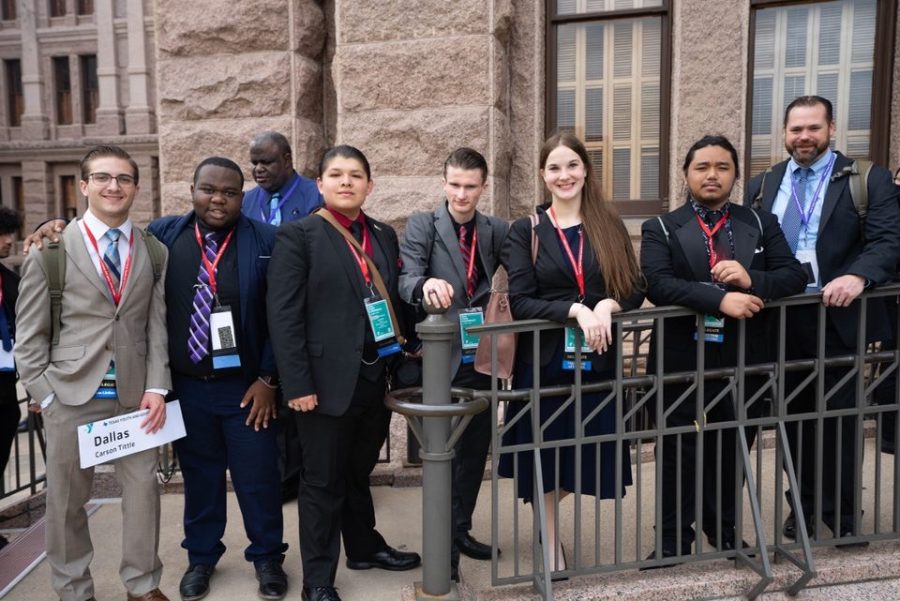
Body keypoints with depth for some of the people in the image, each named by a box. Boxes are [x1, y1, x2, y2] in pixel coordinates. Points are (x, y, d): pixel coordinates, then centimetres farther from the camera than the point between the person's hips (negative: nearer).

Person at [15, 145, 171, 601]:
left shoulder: (154, 251, 5)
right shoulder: (51, 248, -1)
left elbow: (157, 324, 3)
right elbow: (30, 333, 0)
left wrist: (156, 387, -5)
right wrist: (45, 394, -5)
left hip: (135, 392, 2)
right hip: (71, 393, -1)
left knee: (143, 488, 8)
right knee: (66, 498, 10)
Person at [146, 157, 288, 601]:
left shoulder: (266, 241, -6)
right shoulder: (163, 235, 1)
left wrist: (268, 379, -7)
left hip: (246, 385, -2)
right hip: (185, 385, 2)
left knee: (258, 478, 8)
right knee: (198, 476, 16)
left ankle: (267, 558, 29)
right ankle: (201, 556, 36)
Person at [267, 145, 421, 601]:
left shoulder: (384, 235, 11)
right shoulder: (298, 236, -6)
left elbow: (392, 299, 13)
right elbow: (283, 316, -12)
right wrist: (297, 384, -17)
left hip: (377, 378, 5)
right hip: (329, 382, -5)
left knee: (359, 473, 22)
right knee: (323, 483, 9)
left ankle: (364, 548, 42)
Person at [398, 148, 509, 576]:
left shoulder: (497, 231, 7)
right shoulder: (421, 225, -4)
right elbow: (405, 281, -18)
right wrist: (425, 284, -39)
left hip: (481, 356, 4)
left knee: (475, 446, 15)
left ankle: (460, 529, 33)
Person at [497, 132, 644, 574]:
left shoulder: (610, 227, 7)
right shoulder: (525, 231, -2)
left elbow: (636, 291, 4)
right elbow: (520, 302, -10)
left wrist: (607, 305, -17)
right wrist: (575, 310, -23)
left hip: (598, 360, 3)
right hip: (544, 360, -2)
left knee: (586, 453, 12)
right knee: (546, 455, 8)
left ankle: (547, 517, 42)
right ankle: (551, 543, 28)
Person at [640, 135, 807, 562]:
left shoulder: (762, 224, 8)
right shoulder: (661, 229, -3)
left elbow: (795, 275, -1)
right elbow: (657, 284, -18)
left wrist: (751, 280, -21)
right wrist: (720, 299, -28)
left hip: (743, 359, 3)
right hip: (681, 360, -3)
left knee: (733, 447, 16)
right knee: (677, 451, 9)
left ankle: (724, 529, 37)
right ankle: (674, 539, 24)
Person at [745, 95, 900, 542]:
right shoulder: (762, 185, 11)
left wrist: (857, 276, -29)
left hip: (837, 317, -3)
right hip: (781, 318, 3)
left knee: (837, 417, 6)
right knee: (794, 415, 13)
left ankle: (841, 512, 24)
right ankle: (803, 504, 29)